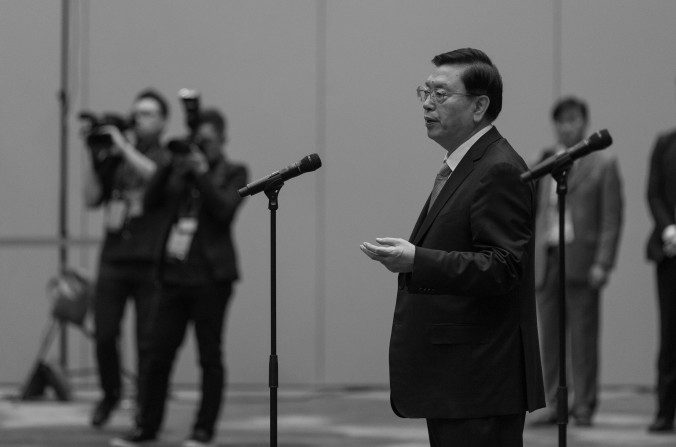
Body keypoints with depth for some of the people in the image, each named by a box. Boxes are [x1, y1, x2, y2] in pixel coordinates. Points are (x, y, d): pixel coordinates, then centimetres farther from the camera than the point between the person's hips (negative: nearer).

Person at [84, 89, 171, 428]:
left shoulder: (169, 158, 3)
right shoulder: (115, 160, 13)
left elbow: (157, 176, -19)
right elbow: (91, 199, 7)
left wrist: (124, 146, -16)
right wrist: (95, 157, 0)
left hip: (151, 263, -3)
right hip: (113, 260, 3)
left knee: (148, 342, -3)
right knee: (104, 336, 0)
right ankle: (110, 394, 24)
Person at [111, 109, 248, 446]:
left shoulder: (233, 173, 5)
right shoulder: (179, 172, 16)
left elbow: (224, 209, -11)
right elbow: (151, 201, 4)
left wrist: (201, 172, -12)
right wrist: (173, 168, -5)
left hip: (210, 278, -4)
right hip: (174, 275, 4)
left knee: (209, 356, 1)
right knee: (159, 354, 3)